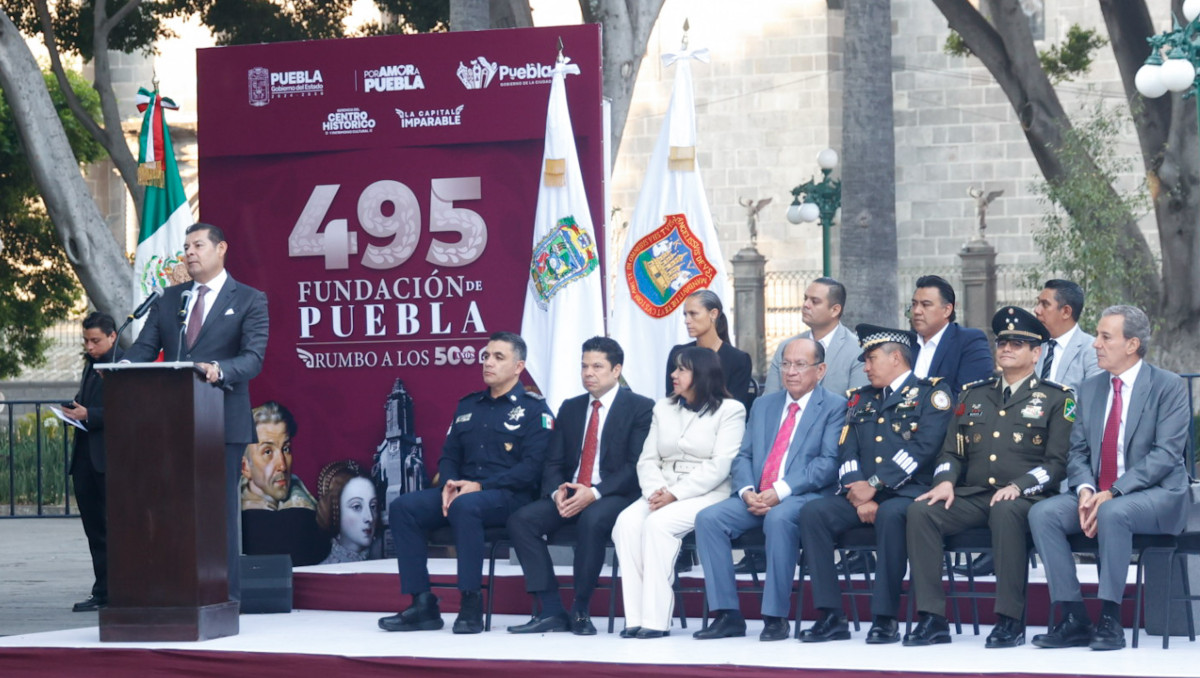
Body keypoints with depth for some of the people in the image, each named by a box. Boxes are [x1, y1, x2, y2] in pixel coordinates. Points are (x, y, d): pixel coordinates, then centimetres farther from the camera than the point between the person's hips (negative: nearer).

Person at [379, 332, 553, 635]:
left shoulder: (533, 409, -1)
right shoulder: (468, 405, 19)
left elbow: (531, 467, -11)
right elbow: (448, 456, 20)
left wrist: (480, 486, -18)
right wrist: (449, 484, -4)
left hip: (509, 496, -7)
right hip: (462, 491, 7)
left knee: (465, 506, -38)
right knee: (403, 507, -16)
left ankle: (471, 606, -34)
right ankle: (422, 605, -19)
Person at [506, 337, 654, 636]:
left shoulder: (641, 408, 0)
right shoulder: (570, 408, 18)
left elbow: (636, 466, -9)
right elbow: (554, 463, 14)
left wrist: (594, 493, -21)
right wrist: (557, 492, -9)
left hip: (615, 496, -6)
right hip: (569, 495, 6)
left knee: (592, 519, -39)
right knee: (521, 520, -20)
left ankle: (581, 612, -25)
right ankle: (551, 612, -20)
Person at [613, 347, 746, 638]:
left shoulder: (730, 410, 2)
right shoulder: (663, 409, 22)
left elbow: (720, 466, -10)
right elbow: (647, 460, 14)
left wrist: (675, 494, -17)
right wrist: (655, 491, -8)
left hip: (707, 495, -5)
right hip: (661, 494, 5)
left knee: (658, 523, -33)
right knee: (627, 522, -26)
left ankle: (656, 619, -31)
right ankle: (635, 617, -28)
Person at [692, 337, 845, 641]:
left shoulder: (834, 407, 3)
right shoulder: (764, 405, 21)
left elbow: (829, 463, -9)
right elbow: (743, 456, 17)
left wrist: (781, 491, -19)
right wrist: (746, 491, -6)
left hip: (803, 497, -6)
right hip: (756, 498, 6)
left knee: (779, 518, -38)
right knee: (708, 518, -19)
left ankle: (776, 617, -30)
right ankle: (727, 616, -17)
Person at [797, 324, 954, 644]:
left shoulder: (931, 393, 4)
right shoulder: (861, 399, 23)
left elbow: (923, 447, -10)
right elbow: (847, 453, 12)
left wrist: (874, 485, -15)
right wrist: (859, 495, -8)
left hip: (907, 492, -6)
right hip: (862, 496, 6)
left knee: (889, 515, -38)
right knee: (812, 512, -21)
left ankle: (885, 618, -30)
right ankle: (831, 617, -22)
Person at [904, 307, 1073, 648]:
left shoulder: (1056, 399, 8)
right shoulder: (973, 395, 23)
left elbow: (1058, 462, -1)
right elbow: (952, 452, 20)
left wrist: (1018, 486, -18)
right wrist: (946, 481, -3)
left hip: (1023, 499, -4)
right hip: (971, 496, 4)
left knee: (1006, 512, -41)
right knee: (920, 510, -25)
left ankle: (1010, 620, -35)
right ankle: (932, 619, -26)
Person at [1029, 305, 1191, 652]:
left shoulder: (1168, 386, -6)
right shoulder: (1090, 388, 13)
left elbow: (1165, 454, -15)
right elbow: (1077, 451, 10)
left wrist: (1113, 493, -24)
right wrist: (1085, 490, -13)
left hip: (1156, 495, -6)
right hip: (1096, 493, 6)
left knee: (1113, 514, -38)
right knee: (1042, 514, -20)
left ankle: (1110, 622, -29)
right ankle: (1075, 620, -20)